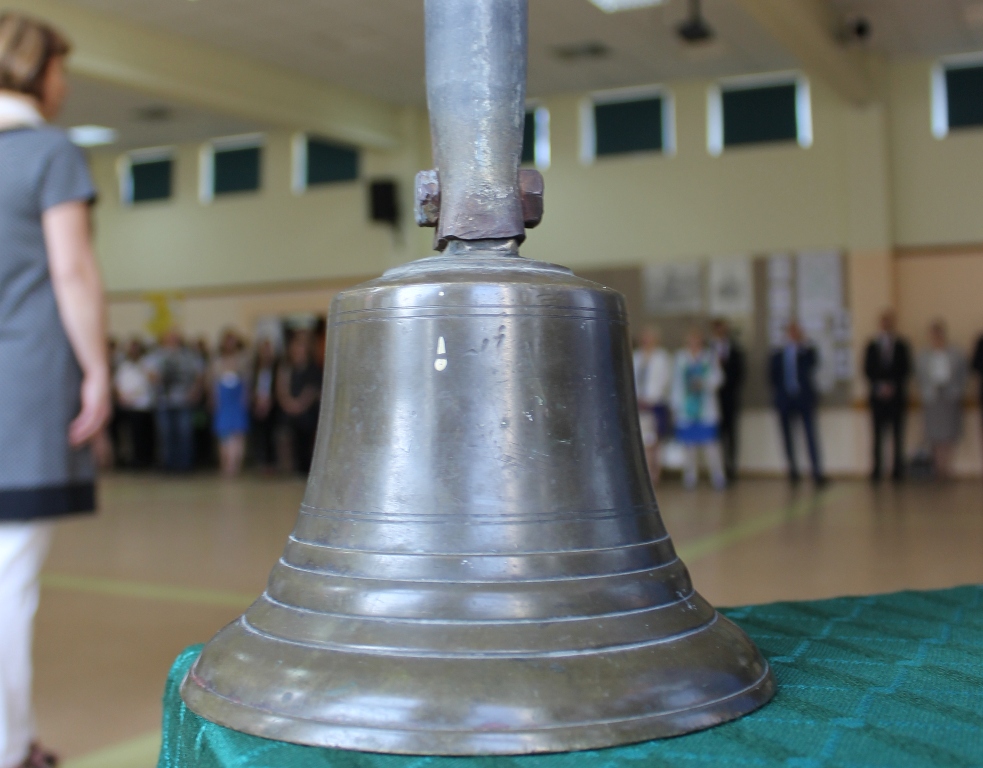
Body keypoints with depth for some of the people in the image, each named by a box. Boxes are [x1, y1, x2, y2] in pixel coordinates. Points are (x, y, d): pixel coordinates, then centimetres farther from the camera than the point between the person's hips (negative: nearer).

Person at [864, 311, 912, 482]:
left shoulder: (902, 346, 4)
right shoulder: (872, 346, 7)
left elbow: (906, 370, 2)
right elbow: (868, 370, 5)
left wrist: (893, 387, -9)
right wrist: (878, 386, -8)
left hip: (897, 396, -1)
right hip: (878, 396, 1)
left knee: (898, 434, -1)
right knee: (878, 434, 0)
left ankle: (898, 470, 4)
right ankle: (877, 469, 3)